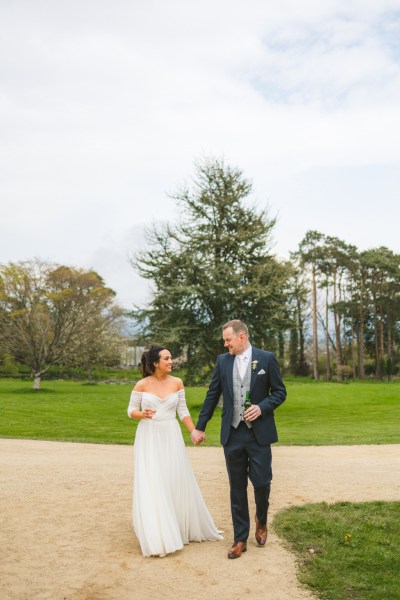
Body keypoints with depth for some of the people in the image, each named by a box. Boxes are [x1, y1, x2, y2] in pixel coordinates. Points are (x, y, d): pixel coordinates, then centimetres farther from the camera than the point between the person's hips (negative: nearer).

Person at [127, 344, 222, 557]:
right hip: (148, 438, -2)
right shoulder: (142, 384, -6)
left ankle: (183, 528, 30)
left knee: (178, 482, 8)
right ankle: (156, 537, 11)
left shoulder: (177, 382, 1)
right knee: (151, 485, -2)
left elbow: (183, 412, 6)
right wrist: (142, 414, -21)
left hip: (171, 437, 2)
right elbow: (131, 410, 0)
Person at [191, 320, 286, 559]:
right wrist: (200, 427, 10)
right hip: (232, 434, 2)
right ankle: (240, 539, 20)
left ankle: (261, 522, 31)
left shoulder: (267, 358, -3)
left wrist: (262, 407, -16)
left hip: (259, 433, -2)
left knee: (262, 482, -1)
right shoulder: (223, 361, 5)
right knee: (237, 488, 8)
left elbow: (280, 392, 1)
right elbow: (212, 395, 9)